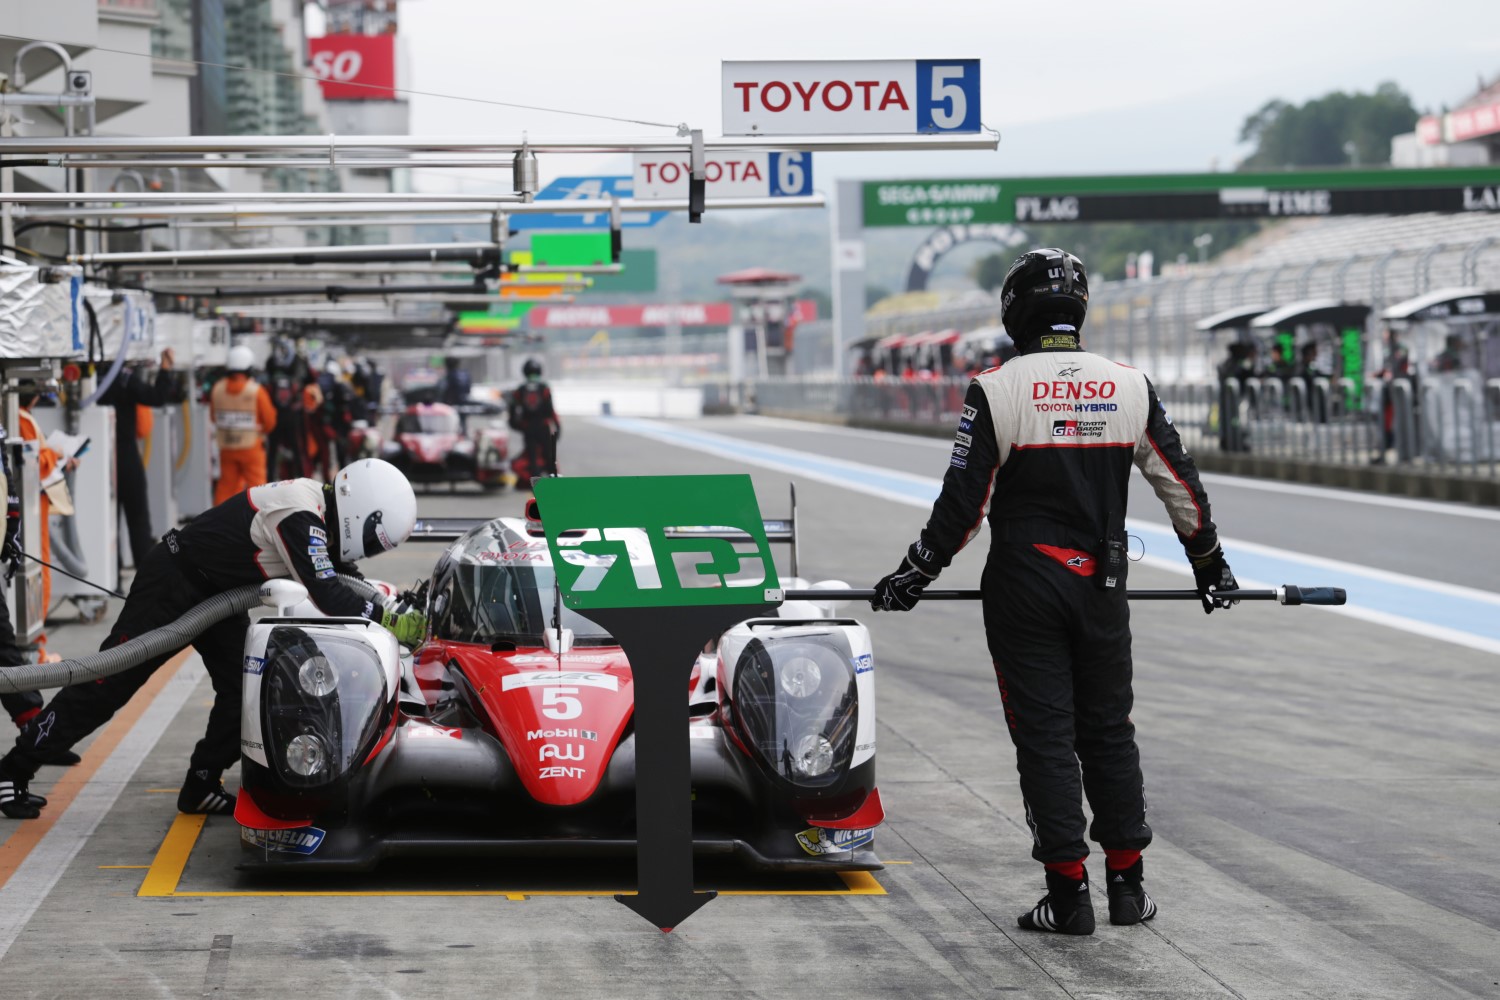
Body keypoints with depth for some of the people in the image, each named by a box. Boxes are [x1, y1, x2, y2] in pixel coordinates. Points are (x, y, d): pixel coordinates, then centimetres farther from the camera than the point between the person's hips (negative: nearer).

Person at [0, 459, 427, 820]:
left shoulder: (317, 503, -2)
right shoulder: (299, 517, -30)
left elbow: (337, 574, 10)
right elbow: (328, 596, -36)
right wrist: (390, 623, -31)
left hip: (219, 593, 9)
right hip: (172, 582, -9)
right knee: (107, 684, -2)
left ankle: (201, 787, 10)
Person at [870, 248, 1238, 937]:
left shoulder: (996, 391, -10)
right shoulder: (1130, 388, 1)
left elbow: (962, 504, -10)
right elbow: (1182, 486, 8)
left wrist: (913, 578, 1)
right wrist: (1210, 565, 21)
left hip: (1024, 589, -3)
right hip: (1102, 586, 3)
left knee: (1044, 736, 2)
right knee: (1109, 730, 14)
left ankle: (1068, 894, 2)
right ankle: (1127, 886, 16)